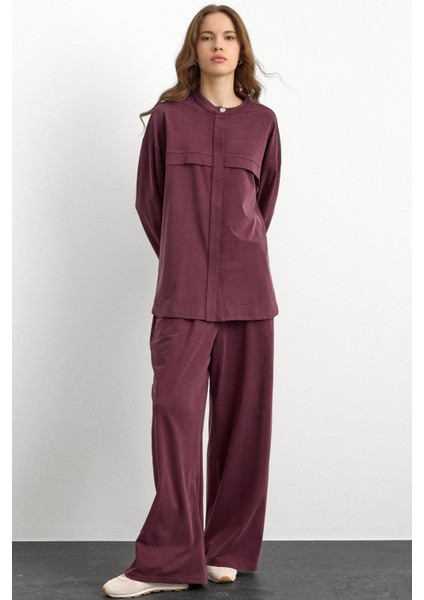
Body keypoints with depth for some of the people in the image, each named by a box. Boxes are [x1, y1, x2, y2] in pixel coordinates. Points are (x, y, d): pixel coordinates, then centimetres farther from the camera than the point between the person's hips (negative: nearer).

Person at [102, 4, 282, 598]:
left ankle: (226, 549, 13)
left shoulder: (263, 121, 9)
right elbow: (148, 199, 11)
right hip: (182, 292, -1)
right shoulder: (168, 116, 6)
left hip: (246, 288, 2)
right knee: (175, 410, -8)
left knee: (241, 418, 2)